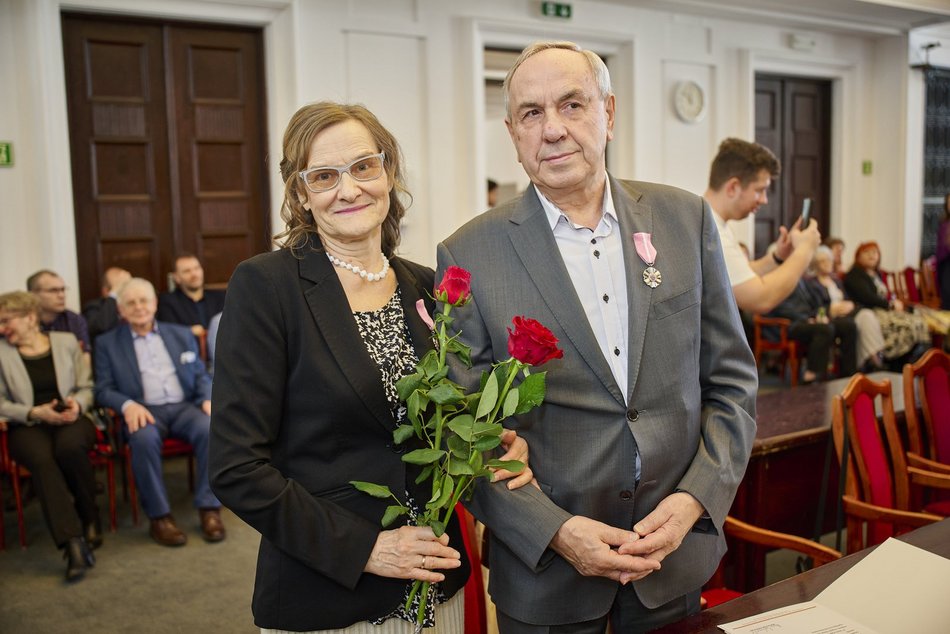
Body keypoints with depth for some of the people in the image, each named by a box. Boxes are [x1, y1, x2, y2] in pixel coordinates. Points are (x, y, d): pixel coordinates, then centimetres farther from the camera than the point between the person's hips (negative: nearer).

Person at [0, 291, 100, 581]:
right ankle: (73, 542, -41)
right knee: (42, 458, -36)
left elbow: (87, 387, 11)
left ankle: (90, 517, -11)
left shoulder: (66, 341, 8)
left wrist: (77, 403, -11)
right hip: (28, 425, 0)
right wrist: (35, 412, -13)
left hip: (70, 419, 1)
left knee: (70, 447, -36)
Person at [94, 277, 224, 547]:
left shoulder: (181, 335, 19)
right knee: (144, 439, -37)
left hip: (184, 406, 2)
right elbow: (103, 389, 6)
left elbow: (201, 375, 17)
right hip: (144, 411, -2)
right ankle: (159, 517, -23)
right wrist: (128, 405, -16)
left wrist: (208, 399, -5)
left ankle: (209, 509, -21)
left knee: (210, 429, -31)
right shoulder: (107, 342, 13)